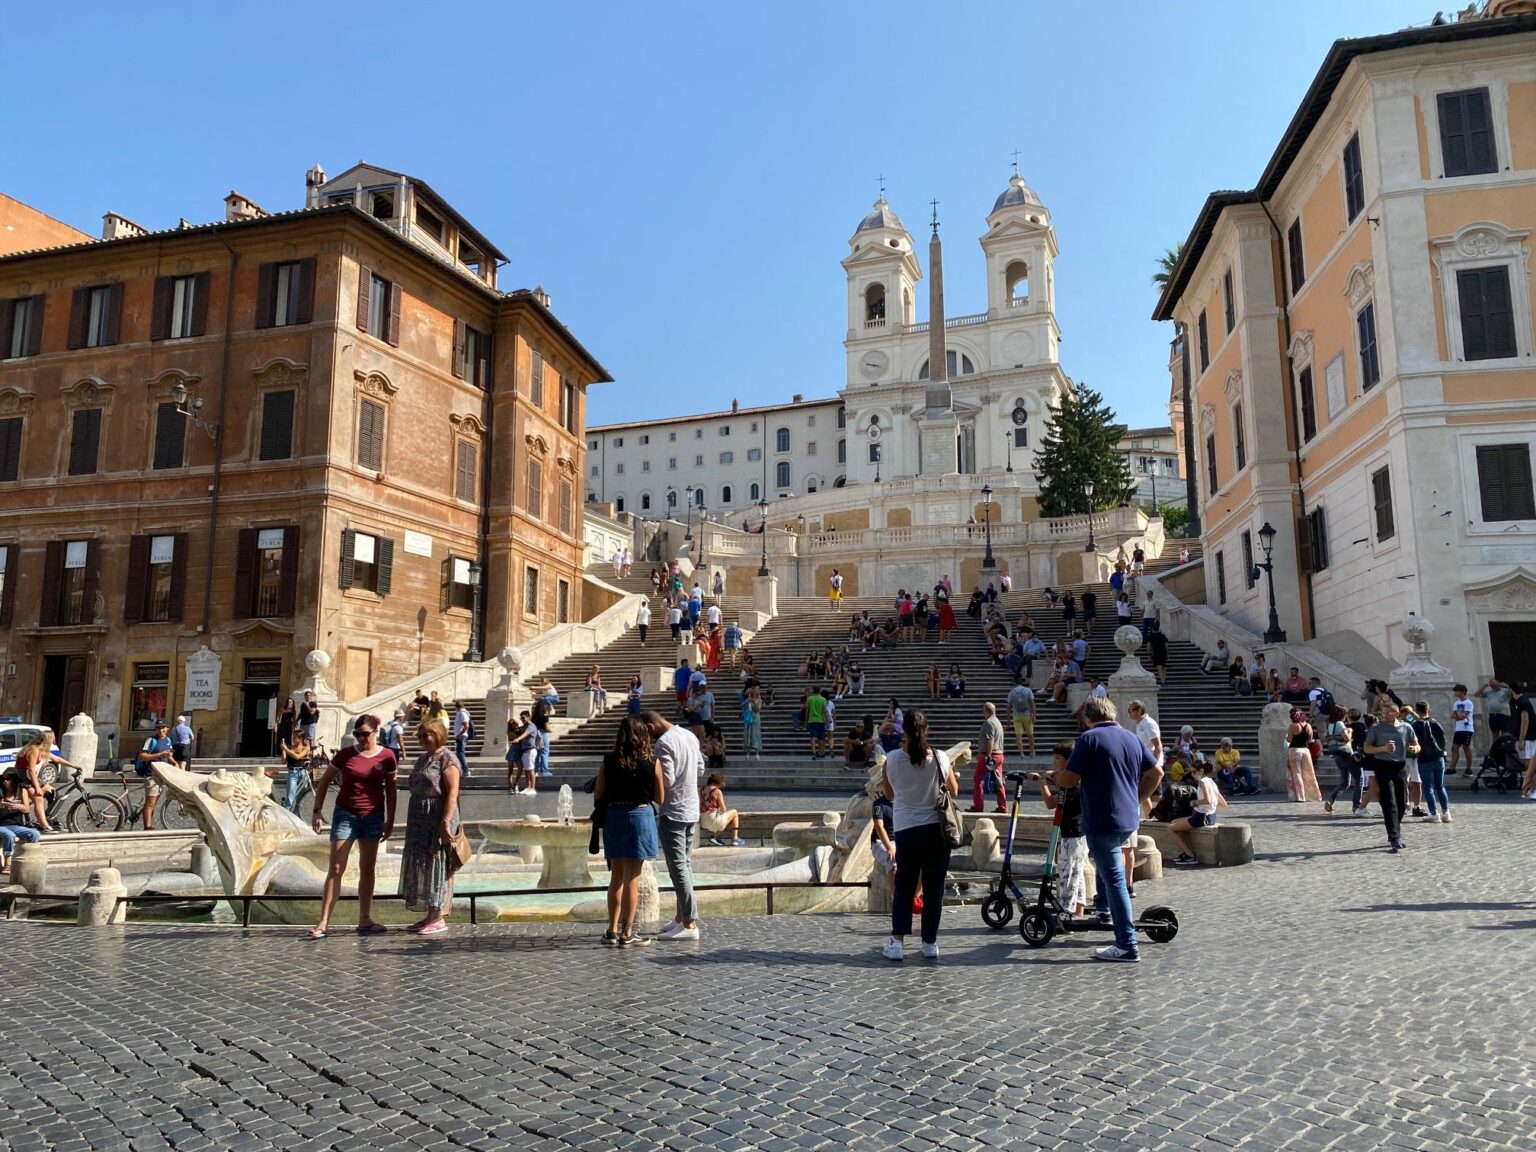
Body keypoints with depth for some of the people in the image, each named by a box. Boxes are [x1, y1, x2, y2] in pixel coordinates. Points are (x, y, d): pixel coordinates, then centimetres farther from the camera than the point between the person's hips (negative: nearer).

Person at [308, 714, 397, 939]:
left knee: (367, 868, 10)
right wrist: (318, 811, -2)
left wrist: (390, 820, 3)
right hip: (345, 814, -1)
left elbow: (390, 790, 5)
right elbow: (324, 781, 5)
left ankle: (365, 920, 19)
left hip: (373, 817, 2)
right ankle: (323, 923, -1)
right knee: (336, 868, -4)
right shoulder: (345, 754, -3)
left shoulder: (387, 756, -2)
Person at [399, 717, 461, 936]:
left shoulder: (447, 758, -10)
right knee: (420, 867, 10)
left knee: (438, 867, -4)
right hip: (418, 820, 9)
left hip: (438, 819, -9)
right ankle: (430, 915, 18)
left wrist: (446, 822, -25)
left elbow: (452, 793, -17)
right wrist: (411, 823, 18)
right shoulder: (422, 759, 17)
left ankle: (439, 918, 2)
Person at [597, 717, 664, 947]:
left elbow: (597, 796, 2)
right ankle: (626, 934, 7)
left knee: (616, 877, 15)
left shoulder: (609, 761, -2)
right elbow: (660, 797, -1)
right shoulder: (653, 761, -7)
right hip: (640, 816, -3)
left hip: (613, 817, 3)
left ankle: (612, 931, 18)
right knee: (632, 879, 4)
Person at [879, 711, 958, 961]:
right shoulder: (940, 758, -7)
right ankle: (930, 943, 13)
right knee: (934, 888, 9)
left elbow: (888, 794, 7)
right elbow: (954, 791, 8)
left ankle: (897, 940, 3)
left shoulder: (892, 759, -7)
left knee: (904, 886, 10)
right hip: (937, 830, 0)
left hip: (906, 830, 0)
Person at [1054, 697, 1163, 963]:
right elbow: (1156, 773, 14)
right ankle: (1103, 909, 40)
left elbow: (1068, 779, -15)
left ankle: (1127, 946, -3)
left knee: (1114, 879, -5)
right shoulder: (1131, 738, 11)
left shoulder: (1089, 739, -11)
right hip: (1130, 819, 8)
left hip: (1102, 821, -8)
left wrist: (1055, 776, 7)